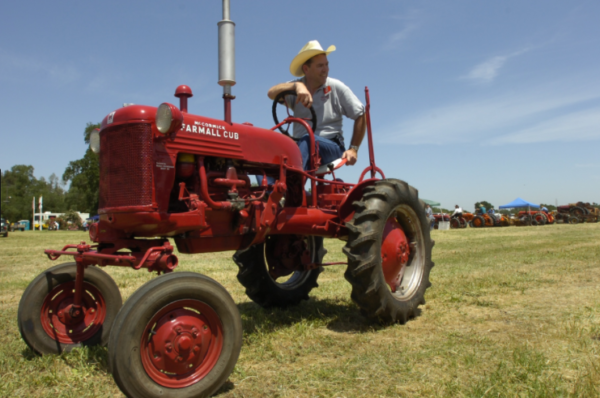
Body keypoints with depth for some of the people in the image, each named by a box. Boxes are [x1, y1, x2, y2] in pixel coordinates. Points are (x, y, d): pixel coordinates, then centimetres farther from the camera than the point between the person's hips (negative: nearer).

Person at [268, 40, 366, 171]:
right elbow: (272, 93, -13)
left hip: (332, 148, -2)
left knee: (307, 140, -36)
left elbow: (360, 116, 6)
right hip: (300, 148, 2)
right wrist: (297, 86, -30)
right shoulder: (295, 89, 7)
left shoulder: (337, 87, 5)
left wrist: (353, 149, -1)